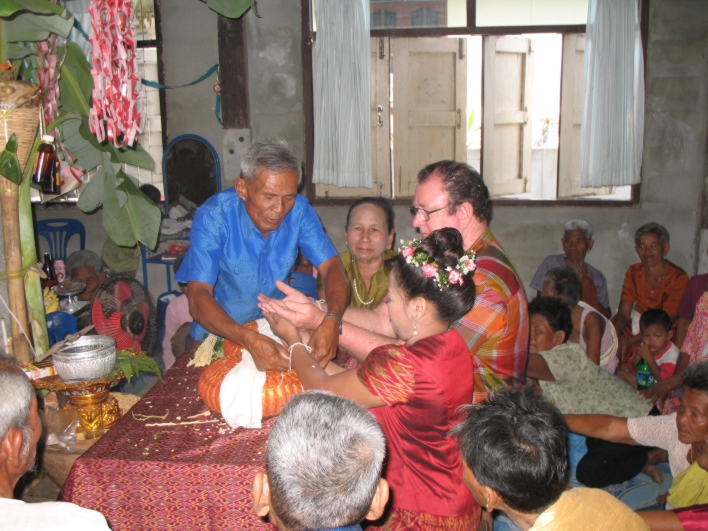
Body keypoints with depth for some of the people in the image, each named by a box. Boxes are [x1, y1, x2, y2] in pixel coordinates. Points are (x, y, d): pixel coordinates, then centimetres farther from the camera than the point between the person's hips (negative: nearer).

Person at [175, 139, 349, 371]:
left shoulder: (299, 211, -11)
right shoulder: (213, 217, -20)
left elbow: (332, 267, -13)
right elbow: (198, 297, -25)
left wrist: (332, 321, -34)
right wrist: (250, 341, -42)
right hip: (222, 333, -3)